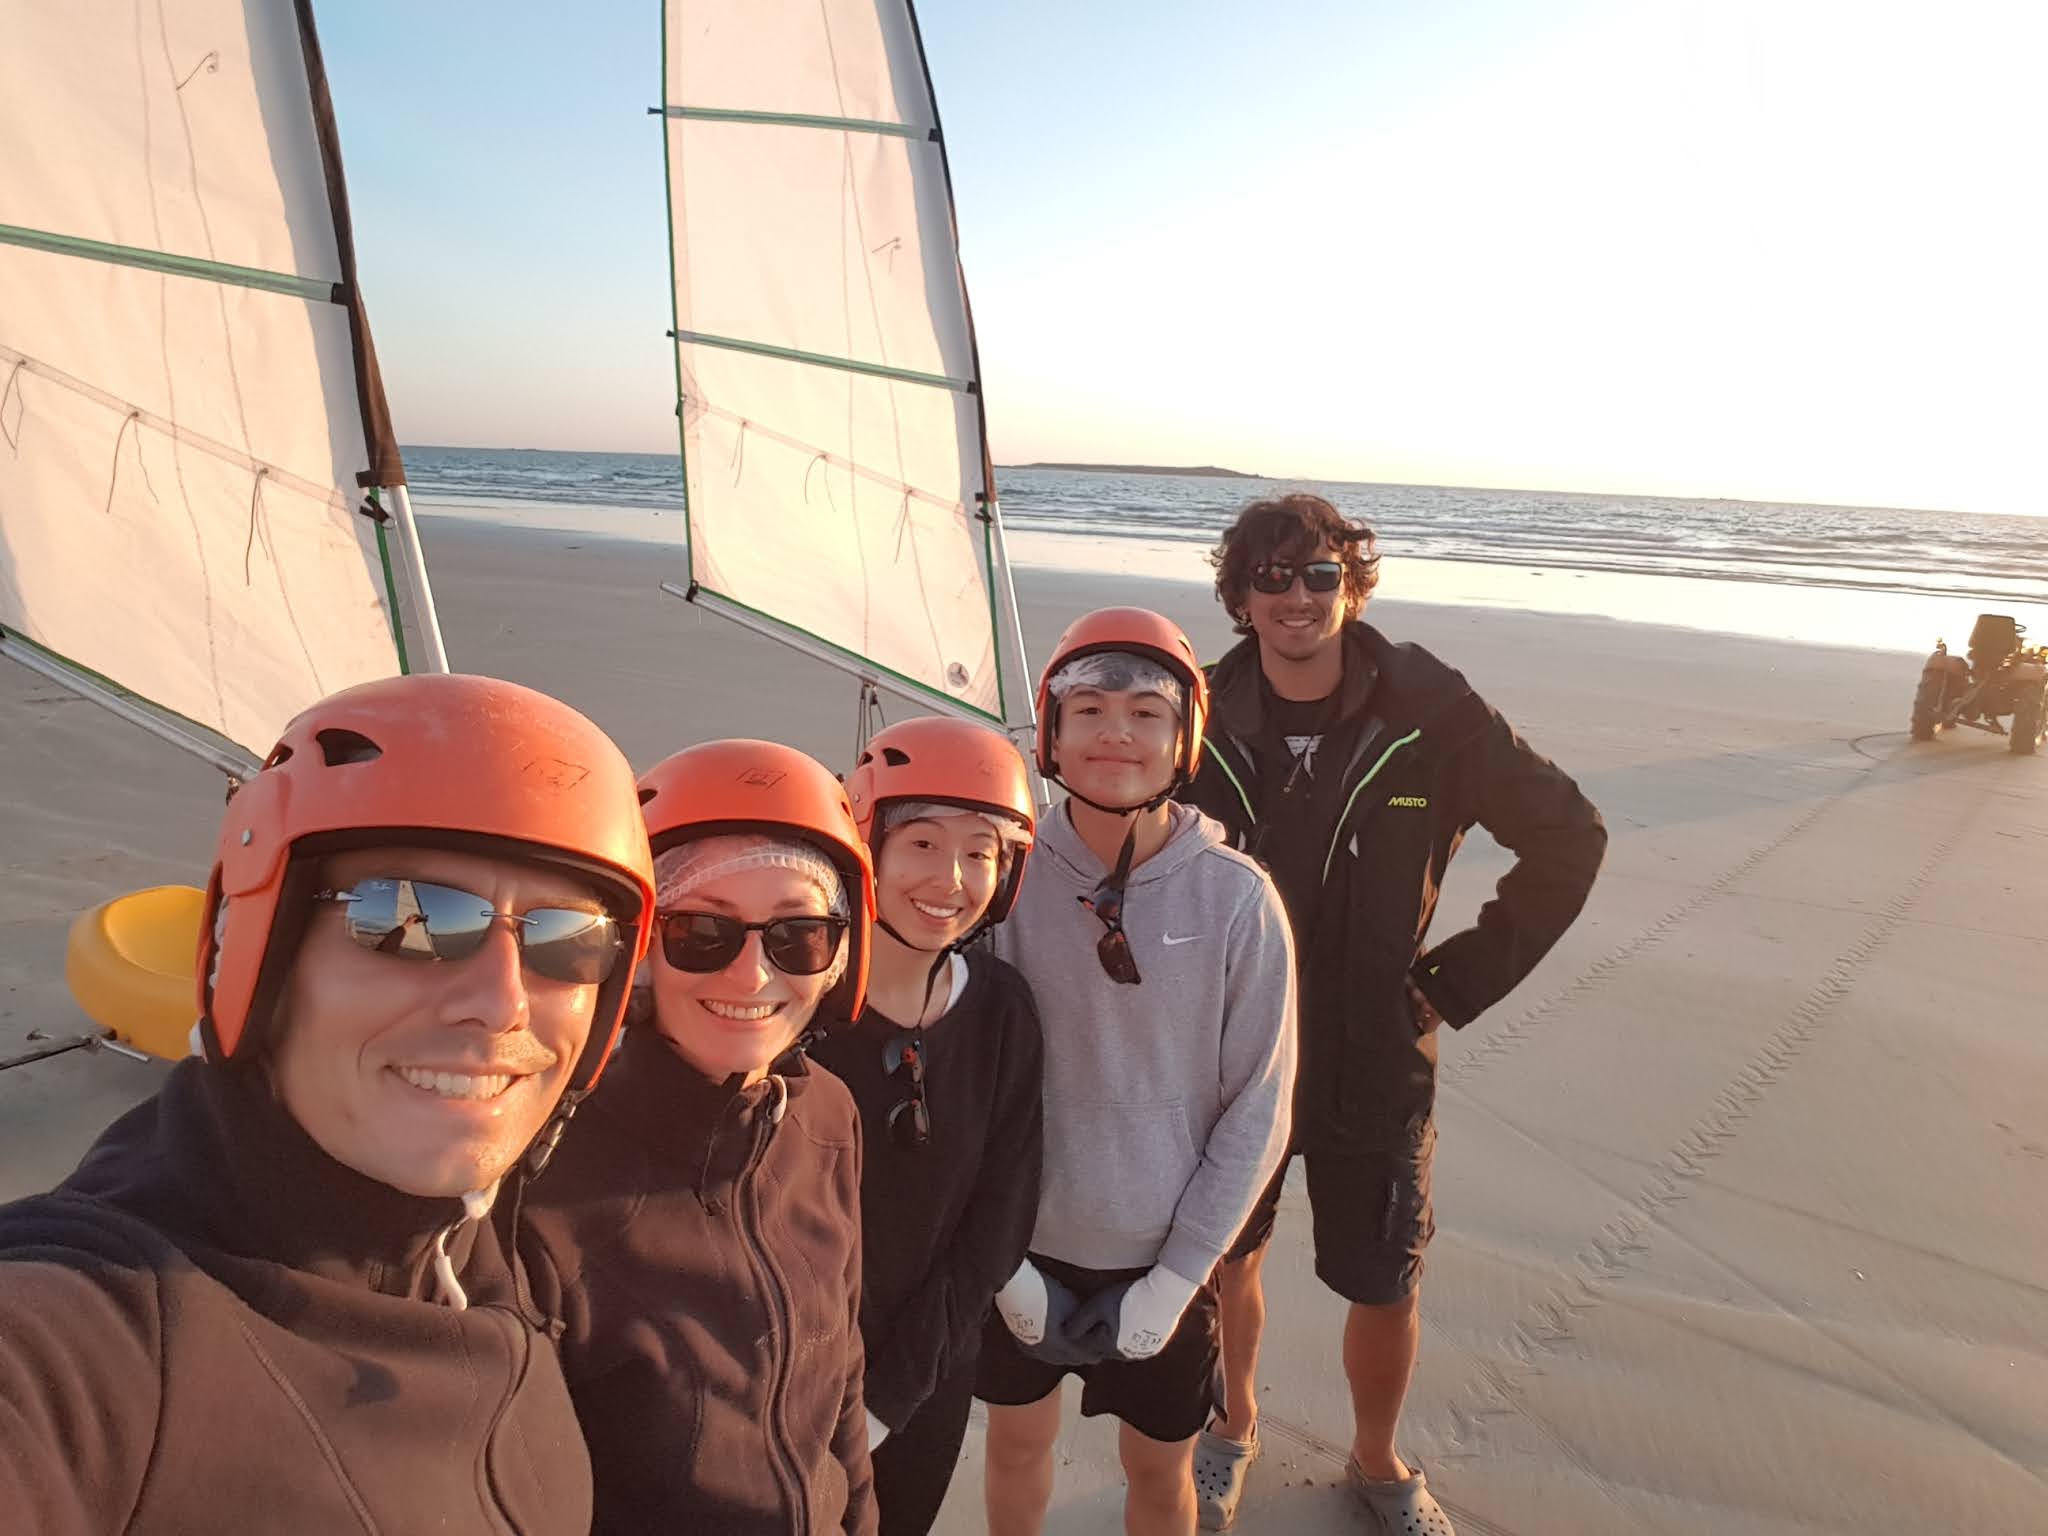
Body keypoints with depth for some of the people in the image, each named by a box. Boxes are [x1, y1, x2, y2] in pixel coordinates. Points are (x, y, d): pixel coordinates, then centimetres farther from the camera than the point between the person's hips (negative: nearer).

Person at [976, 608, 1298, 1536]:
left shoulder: (1236, 898, -16)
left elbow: (1256, 1110, -9)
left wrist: (1177, 1275, -9)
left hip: (1162, 1257, -1)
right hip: (1023, 1244, 1)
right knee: (1017, 1441, 23)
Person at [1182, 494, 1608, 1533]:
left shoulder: (1429, 713, -14)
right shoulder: (1202, 716, -10)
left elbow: (1568, 839, -5)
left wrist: (1461, 979, -6)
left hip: (1375, 1068, -1)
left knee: (1385, 1291, 12)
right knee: (1224, 1258, 19)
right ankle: (1232, 1427, 49)